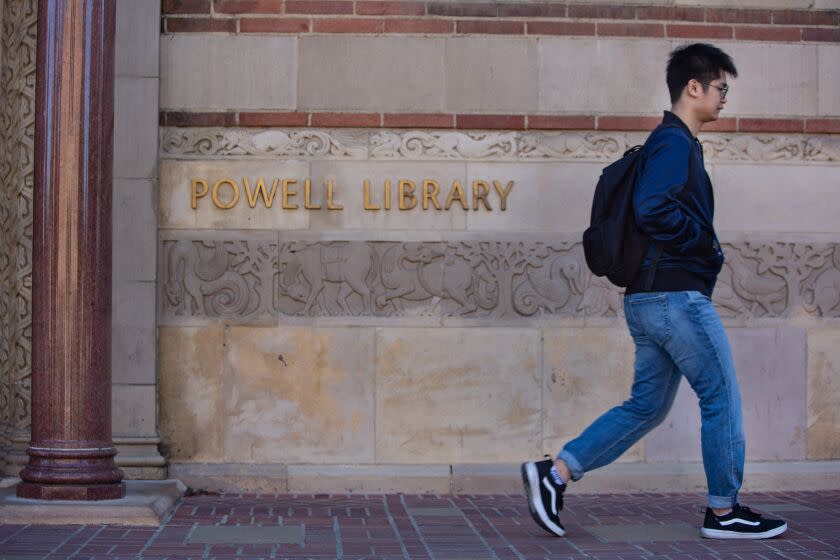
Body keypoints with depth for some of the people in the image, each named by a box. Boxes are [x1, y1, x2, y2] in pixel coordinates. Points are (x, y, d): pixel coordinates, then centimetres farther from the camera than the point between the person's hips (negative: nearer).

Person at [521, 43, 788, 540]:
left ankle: (555, 473, 6)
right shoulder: (674, 142, -11)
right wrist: (707, 246, -14)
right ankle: (724, 512, 11)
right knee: (723, 398, 1)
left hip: (649, 297, 10)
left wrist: (704, 248, 11)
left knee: (647, 406, 11)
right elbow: (654, 207, -26)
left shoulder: (673, 143, 20)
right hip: (677, 294, -10)